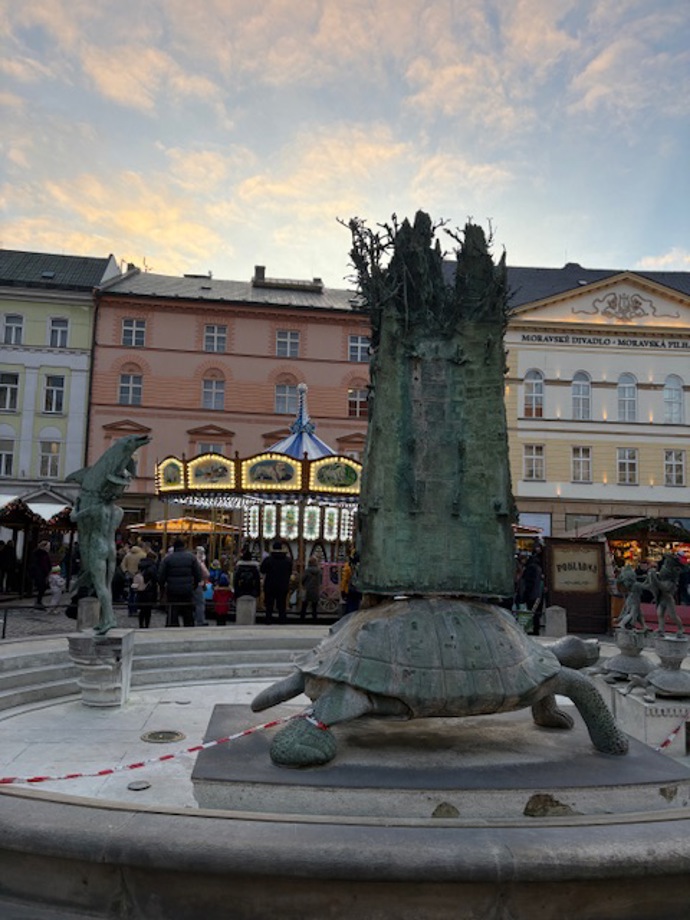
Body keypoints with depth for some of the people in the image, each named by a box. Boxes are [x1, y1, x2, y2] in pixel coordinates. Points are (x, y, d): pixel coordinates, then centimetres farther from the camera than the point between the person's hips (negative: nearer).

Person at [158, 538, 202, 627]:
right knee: (188, 617, 13)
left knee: (172, 616, 2)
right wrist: (194, 585, 16)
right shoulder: (192, 557, 1)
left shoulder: (168, 558, -3)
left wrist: (163, 586, 13)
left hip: (173, 591, -2)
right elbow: (198, 574, 1)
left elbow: (161, 576, -2)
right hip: (188, 591, 2)